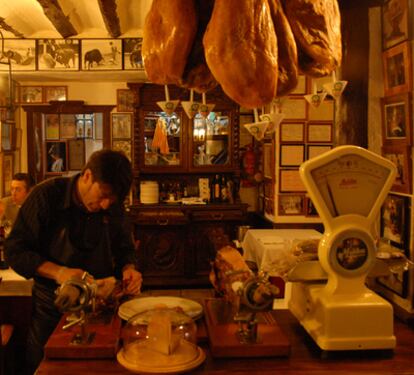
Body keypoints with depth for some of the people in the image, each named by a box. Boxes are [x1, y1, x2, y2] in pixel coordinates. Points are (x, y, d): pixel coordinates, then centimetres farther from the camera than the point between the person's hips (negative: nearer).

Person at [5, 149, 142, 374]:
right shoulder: (47, 195, -15)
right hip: (51, 306, -2)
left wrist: (129, 269, -16)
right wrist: (57, 272, -27)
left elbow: (125, 249, 7)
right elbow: (14, 250, -14)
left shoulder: (114, 206, -5)